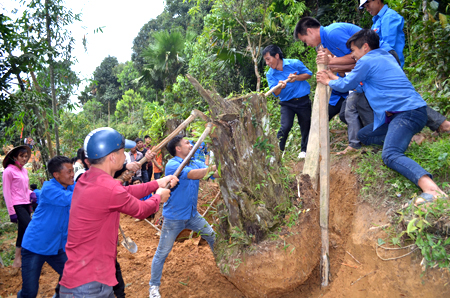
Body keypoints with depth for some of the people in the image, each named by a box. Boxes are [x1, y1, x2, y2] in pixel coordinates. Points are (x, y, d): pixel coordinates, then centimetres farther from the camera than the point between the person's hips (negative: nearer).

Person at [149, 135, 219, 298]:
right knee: (162, 253, 5)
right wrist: (213, 167, -31)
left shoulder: (195, 163, 3)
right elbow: (193, 174, -33)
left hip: (192, 215, 7)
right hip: (173, 218, -7)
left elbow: (215, 173, -6)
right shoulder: (172, 165, -20)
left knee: (213, 236, 16)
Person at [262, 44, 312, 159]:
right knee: (285, 127, -17)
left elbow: (308, 73, 2)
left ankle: (304, 150, 28)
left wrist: (297, 77, -16)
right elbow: (275, 93, -10)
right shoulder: (270, 74, -3)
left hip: (303, 101, 0)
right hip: (287, 103, 0)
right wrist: (279, 87, -33)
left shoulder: (294, 63, -7)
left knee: (305, 126, 8)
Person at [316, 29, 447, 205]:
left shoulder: (367, 61, -6)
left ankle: (431, 188, -48)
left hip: (408, 112, -10)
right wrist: (334, 78, 38)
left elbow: (346, 86, 5)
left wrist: (328, 82, 23)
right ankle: (401, 141, 2)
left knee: (390, 155, -30)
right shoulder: (386, 57, 24)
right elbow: (353, 83, 34)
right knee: (363, 135, 19)